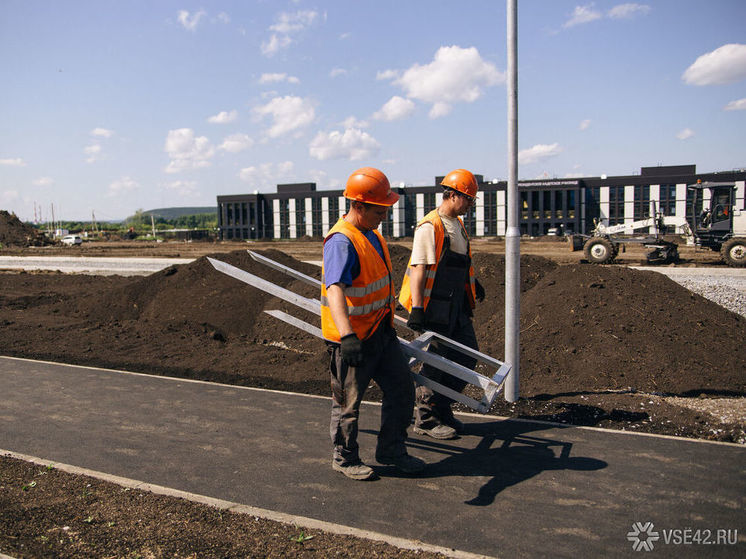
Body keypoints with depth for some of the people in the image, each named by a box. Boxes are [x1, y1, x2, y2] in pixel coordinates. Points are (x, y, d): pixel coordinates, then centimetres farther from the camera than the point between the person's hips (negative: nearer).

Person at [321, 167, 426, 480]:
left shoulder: (371, 234, 7)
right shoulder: (342, 241, -24)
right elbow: (334, 290, -39)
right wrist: (347, 336, -52)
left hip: (381, 330, 9)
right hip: (352, 339, -9)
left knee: (402, 389, 13)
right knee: (348, 402, 9)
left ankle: (391, 450, 32)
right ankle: (344, 458, 31)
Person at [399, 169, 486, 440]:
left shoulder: (458, 225, 14)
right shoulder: (429, 227, -15)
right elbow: (418, 268, -22)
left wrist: (472, 283, 41)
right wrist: (416, 309, -28)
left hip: (456, 303, 9)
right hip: (435, 306, -9)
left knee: (468, 355, 11)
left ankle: (441, 408, 25)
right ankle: (425, 418, 15)